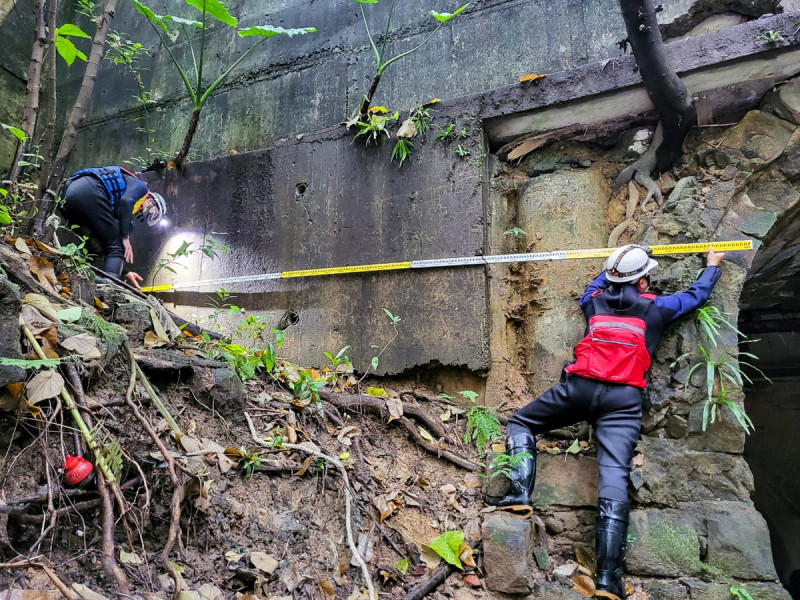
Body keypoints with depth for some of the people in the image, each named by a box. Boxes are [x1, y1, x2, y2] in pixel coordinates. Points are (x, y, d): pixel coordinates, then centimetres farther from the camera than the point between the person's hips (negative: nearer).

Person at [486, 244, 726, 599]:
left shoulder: (595, 301, 19)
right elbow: (696, 295, 33)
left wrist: (612, 270, 57)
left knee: (520, 423, 19)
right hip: (623, 399, -1)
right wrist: (713, 266, 51)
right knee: (614, 477, -8)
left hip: (579, 387, 1)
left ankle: (520, 490, 0)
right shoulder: (655, 308, 14)